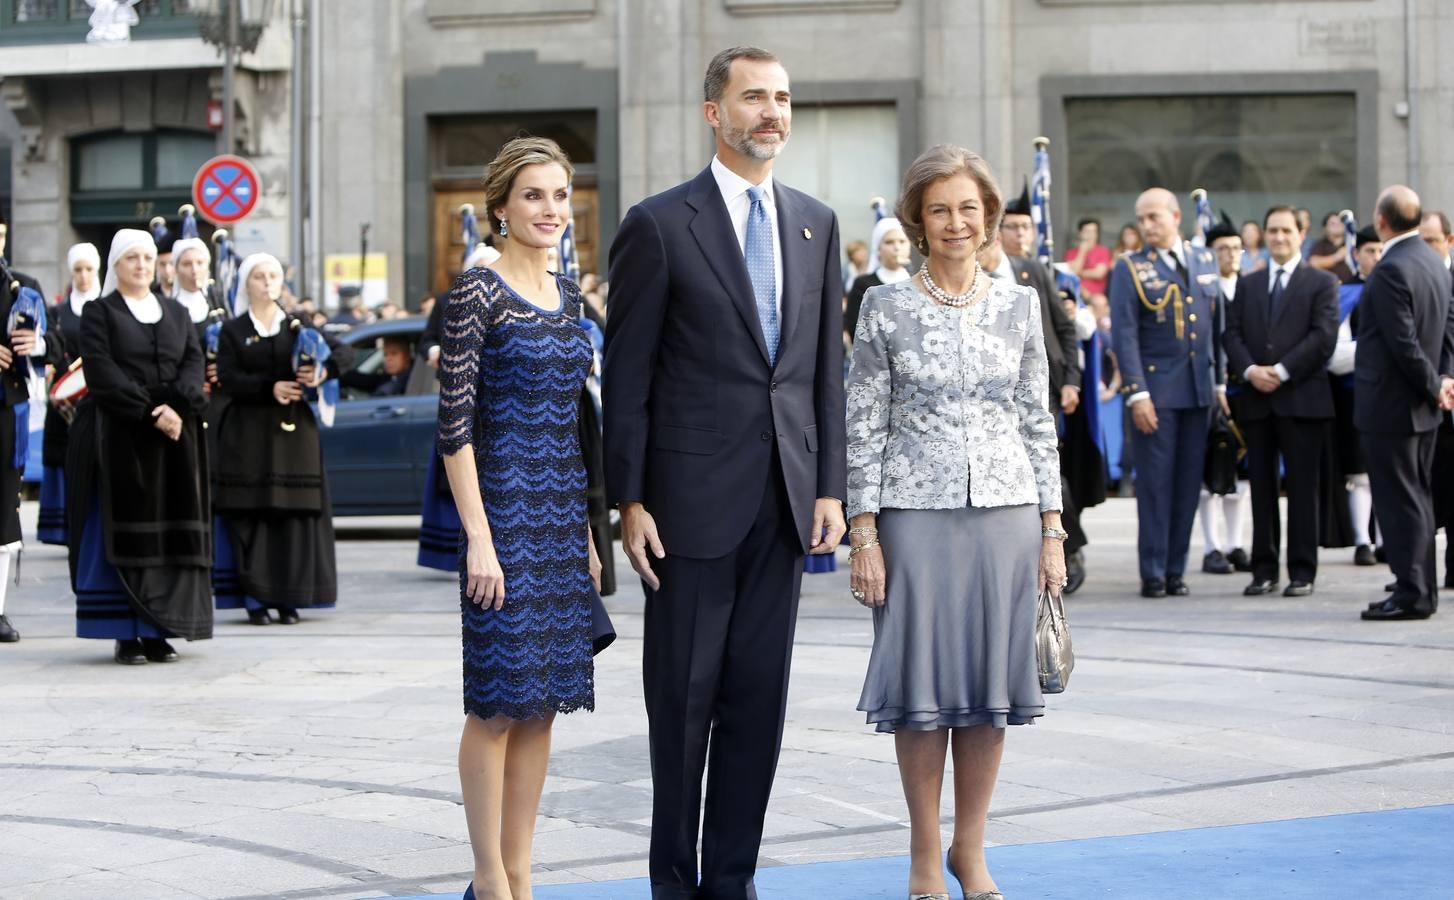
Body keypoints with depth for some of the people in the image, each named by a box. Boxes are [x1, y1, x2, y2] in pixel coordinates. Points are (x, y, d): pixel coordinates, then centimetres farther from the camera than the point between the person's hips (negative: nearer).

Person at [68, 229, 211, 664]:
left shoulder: (177, 313, 16)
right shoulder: (98, 312, 3)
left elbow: (194, 364, 3)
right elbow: (101, 372, -10)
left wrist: (175, 407, -16)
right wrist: (150, 413, -18)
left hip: (174, 436, 4)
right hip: (119, 438, -4)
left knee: (171, 532, 0)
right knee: (122, 532, -5)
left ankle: (158, 632, 4)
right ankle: (124, 634, -3)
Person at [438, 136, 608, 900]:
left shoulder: (565, 293, 12)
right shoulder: (478, 292, -9)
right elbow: (454, 424, -12)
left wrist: (587, 533, 16)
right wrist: (479, 538, -17)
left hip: (562, 515, 7)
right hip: (504, 508, -7)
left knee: (542, 703, 9)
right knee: (499, 701, -2)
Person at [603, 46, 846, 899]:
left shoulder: (816, 223, 10)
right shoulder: (659, 224, -4)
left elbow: (828, 367, 11)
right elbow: (627, 376, -5)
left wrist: (831, 486, 4)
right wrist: (630, 501, -9)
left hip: (785, 499, 4)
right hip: (695, 497, -4)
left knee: (760, 693, 7)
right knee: (684, 695, 3)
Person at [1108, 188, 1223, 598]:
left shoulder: (1205, 261, 12)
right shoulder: (1130, 268, 0)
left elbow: (1217, 325, 15)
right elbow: (1124, 335, -6)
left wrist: (1220, 382, 10)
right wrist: (1137, 393, -13)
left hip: (1199, 389, 4)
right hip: (1156, 388, -4)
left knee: (1188, 483, 5)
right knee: (1155, 484, -3)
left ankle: (1176, 569, 12)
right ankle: (1153, 573, 3)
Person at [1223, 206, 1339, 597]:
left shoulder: (1322, 283, 4)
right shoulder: (1247, 286, 17)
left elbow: (1324, 336, -7)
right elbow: (1232, 334, 8)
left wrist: (1281, 371, -13)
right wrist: (1249, 370, -10)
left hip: (1302, 398, -4)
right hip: (1256, 400, 4)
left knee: (1302, 486, -2)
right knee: (1262, 486, 5)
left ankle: (1302, 571, 1)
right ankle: (1264, 569, 9)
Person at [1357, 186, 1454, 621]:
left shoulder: (1391, 270, -20)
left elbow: (1404, 342, -22)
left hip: (1390, 404, -9)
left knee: (1399, 500, -5)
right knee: (1416, 498, 15)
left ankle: (1411, 592, -4)